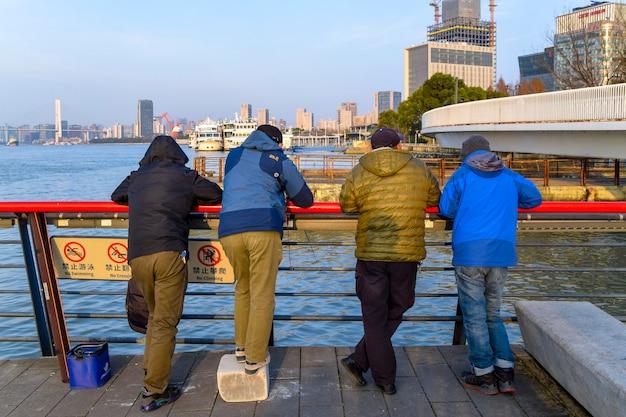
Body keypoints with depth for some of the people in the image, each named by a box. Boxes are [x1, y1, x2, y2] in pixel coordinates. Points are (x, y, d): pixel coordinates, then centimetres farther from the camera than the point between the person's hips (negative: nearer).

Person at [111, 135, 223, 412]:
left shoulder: (136, 177, 20)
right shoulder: (184, 176, 10)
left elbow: (116, 196, 36)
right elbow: (216, 195, 17)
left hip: (137, 256, 4)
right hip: (169, 253, -4)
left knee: (155, 317, 23)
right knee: (165, 324, 0)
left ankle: (150, 373, 23)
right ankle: (153, 391, 1)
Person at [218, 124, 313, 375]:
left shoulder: (234, 156, 24)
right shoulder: (280, 161, 13)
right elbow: (305, 199, 19)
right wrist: (286, 194, 40)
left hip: (229, 230, 4)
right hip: (263, 229, -4)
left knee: (242, 288, 21)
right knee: (262, 296, 4)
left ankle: (241, 347, 25)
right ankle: (254, 359, 8)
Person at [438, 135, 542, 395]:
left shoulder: (463, 175, 1)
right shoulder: (508, 175, 12)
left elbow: (446, 209, -1)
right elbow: (534, 198, 18)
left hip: (469, 251, -4)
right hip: (501, 252, 4)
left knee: (474, 315, 5)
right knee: (492, 314, 16)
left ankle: (484, 375, 10)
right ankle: (505, 373, 13)